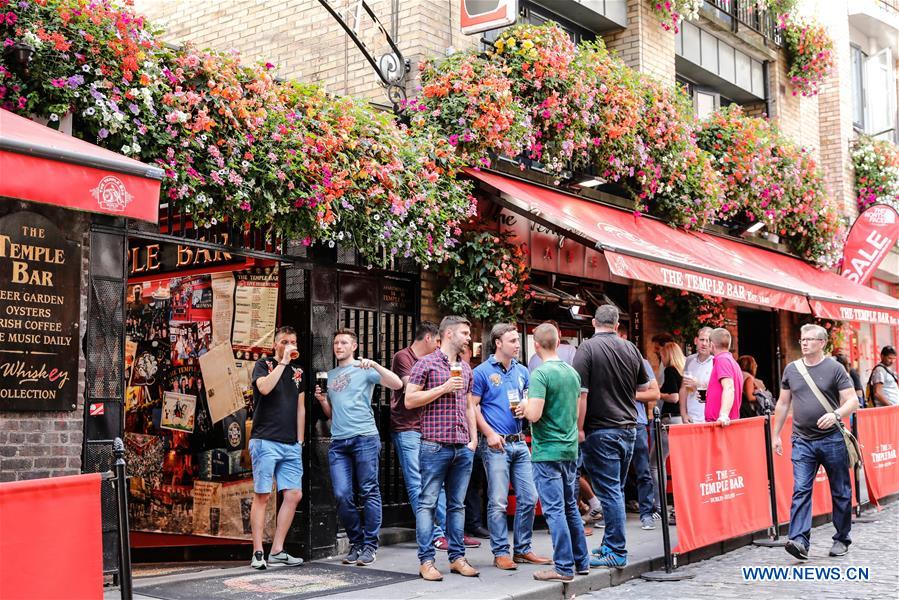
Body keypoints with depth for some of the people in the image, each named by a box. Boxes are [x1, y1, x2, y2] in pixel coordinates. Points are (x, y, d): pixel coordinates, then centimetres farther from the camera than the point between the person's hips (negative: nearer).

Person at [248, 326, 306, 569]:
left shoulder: (298, 372, 18)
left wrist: (300, 441, 12)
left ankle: (277, 551, 7)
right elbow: (264, 388, -19)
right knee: (262, 495, -5)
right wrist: (283, 362, -14)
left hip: (291, 445, 6)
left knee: (294, 495, 0)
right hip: (266, 441, -6)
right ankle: (258, 553, -1)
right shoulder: (263, 365, 2)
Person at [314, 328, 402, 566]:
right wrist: (322, 400, 7)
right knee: (342, 495, -3)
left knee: (369, 492, -3)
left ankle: (369, 545, 4)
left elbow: (397, 384, -9)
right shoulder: (330, 375, 21)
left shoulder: (364, 369, 5)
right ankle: (355, 542, 11)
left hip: (364, 438, -5)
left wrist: (375, 365, -19)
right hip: (338, 441, 5)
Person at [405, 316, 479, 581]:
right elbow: (409, 400, -7)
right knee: (428, 503, -3)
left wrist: (474, 439, 13)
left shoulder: (465, 368, 17)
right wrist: (444, 388, -12)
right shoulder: (426, 363, -2)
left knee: (457, 504, 10)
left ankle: (457, 557, 16)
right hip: (435, 446, -6)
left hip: (463, 448, 6)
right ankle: (426, 561, 1)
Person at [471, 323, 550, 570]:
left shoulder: (522, 371, 13)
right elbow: (473, 406, -7)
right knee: (498, 501, -3)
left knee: (528, 498, 7)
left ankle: (522, 549, 19)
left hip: (519, 442, 6)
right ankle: (501, 552, 6)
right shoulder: (482, 372, -4)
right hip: (496, 443, -6)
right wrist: (489, 434, -14)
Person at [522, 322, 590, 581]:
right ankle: (581, 562, 22)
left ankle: (564, 567, 1)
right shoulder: (572, 372, 9)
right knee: (570, 507, 16)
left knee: (554, 509, -3)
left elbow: (534, 414, -23)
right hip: (570, 449, 8)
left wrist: (525, 407, 0)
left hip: (547, 452, -8)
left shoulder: (540, 374, -15)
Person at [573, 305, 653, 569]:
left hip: (601, 430, -6)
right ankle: (612, 544, 25)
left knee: (609, 491, -3)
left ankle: (617, 552, 0)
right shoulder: (631, 349, 6)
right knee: (616, 490, 16)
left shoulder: (587, 348, -11)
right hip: (628, 428, 6)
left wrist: (579, 428, -11)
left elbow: (581, 393, -16)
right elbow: (644, 386, 20)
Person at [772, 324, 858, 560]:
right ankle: (799, 541, -14)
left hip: (832, 439, -2)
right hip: (802, 441, 2)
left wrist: (836, 414, -24)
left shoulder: (834, 368, -2)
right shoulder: (791, 369, 9)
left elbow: (852, 401, -5)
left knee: (840, 492, 8)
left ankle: (842, 539, 22)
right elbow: (783, 403, 15)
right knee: (801, 490, -9)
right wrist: (776, 434, 14)